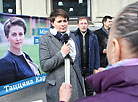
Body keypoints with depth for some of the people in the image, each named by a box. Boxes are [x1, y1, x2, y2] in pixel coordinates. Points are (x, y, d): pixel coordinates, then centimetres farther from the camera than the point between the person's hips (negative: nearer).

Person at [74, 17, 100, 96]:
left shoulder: (93, 37, 3)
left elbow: (96, 53, 5)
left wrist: (96, 68, 2)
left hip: (89, 68, 2)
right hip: (77, 68, -1)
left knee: (89, 90, 13)